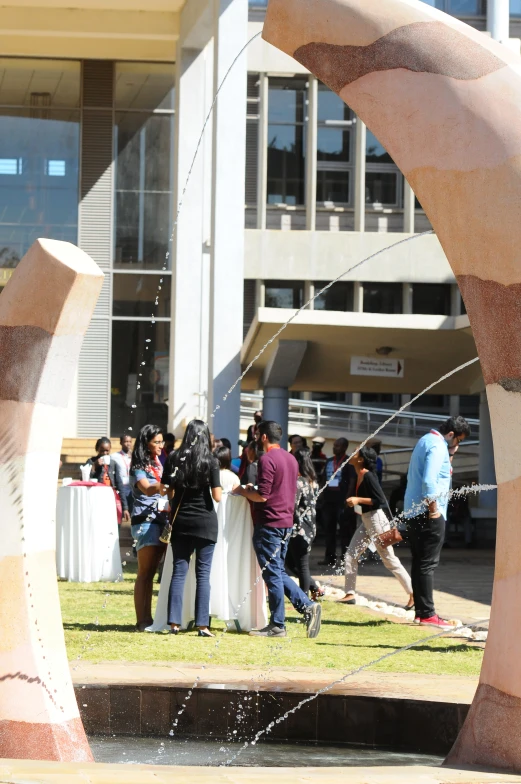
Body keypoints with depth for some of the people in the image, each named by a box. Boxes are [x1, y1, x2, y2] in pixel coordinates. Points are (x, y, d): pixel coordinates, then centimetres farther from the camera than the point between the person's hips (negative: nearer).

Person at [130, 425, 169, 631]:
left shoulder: (158, 464, 18)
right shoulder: (139, 467, -7)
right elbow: (147, 489, -25)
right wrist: (164, 485, -43)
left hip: (162, 520, 7)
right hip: (145, 521, -7)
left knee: (151, 573, 8)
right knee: (145, 573, -9)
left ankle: (147, 618, 10)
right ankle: (141, 621, -10)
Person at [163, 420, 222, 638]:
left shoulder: (174, 458, 1)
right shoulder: (210, 461, -7)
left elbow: (170, 493, 3)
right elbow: (217, 496, -10)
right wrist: (221, 487, 11)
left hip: (181, 521, 2)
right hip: (205, 522, -2)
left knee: (179, 572, 7)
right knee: (203, 574, 0)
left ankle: (174, 622, 4)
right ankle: (202, 625, -3)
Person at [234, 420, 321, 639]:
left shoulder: (267, 459, -14)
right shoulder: (291, 459, 14)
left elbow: (262, 496, -20)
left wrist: (243, 491, -1)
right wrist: (251, 491, 22)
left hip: (268, 523, -9)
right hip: (286, 522, 9)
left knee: (272, 573, -3)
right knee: (278, 572, 16)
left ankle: (277, 625, 1)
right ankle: (308, 606, 3)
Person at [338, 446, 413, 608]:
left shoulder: (368, 476, -19)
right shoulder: (359, 476, 8)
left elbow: (381, 500, -22)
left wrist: (358, 500, -23)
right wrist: (354, 501, 7)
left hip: (376, 520, -10)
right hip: (366, 521, 10)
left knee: (390, 560, -3)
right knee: (350, 556, 7)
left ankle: (413, 594, 3)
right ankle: (350, 594, 10)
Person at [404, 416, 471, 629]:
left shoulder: (426, 441, 17)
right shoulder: (438, 447, -15)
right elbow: (429, 480, -25)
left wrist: (449, 457, 12)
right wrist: (433, 508, -20)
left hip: (413, 511, 10)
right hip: (428, 513, -10)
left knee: (419, 563, 10)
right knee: (428, 564, -8)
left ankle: (420, 611, 13)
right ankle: (427, 614, -8)